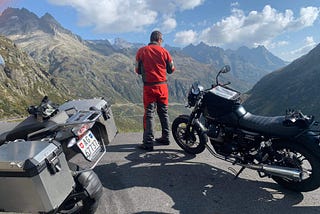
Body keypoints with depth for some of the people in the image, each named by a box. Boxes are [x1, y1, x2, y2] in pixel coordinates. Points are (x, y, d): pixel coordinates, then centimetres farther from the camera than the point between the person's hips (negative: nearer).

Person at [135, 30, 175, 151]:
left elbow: (138, 70, 5)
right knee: (163, 113, 14)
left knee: (149, 114, 1)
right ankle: (165, 138, 24)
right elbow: (171, 70, 9)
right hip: (162, 86, 2)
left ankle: (148, 143, 1)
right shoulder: (164, 51, 1)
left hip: (149, 86, -2)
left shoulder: (141, 51, -1)